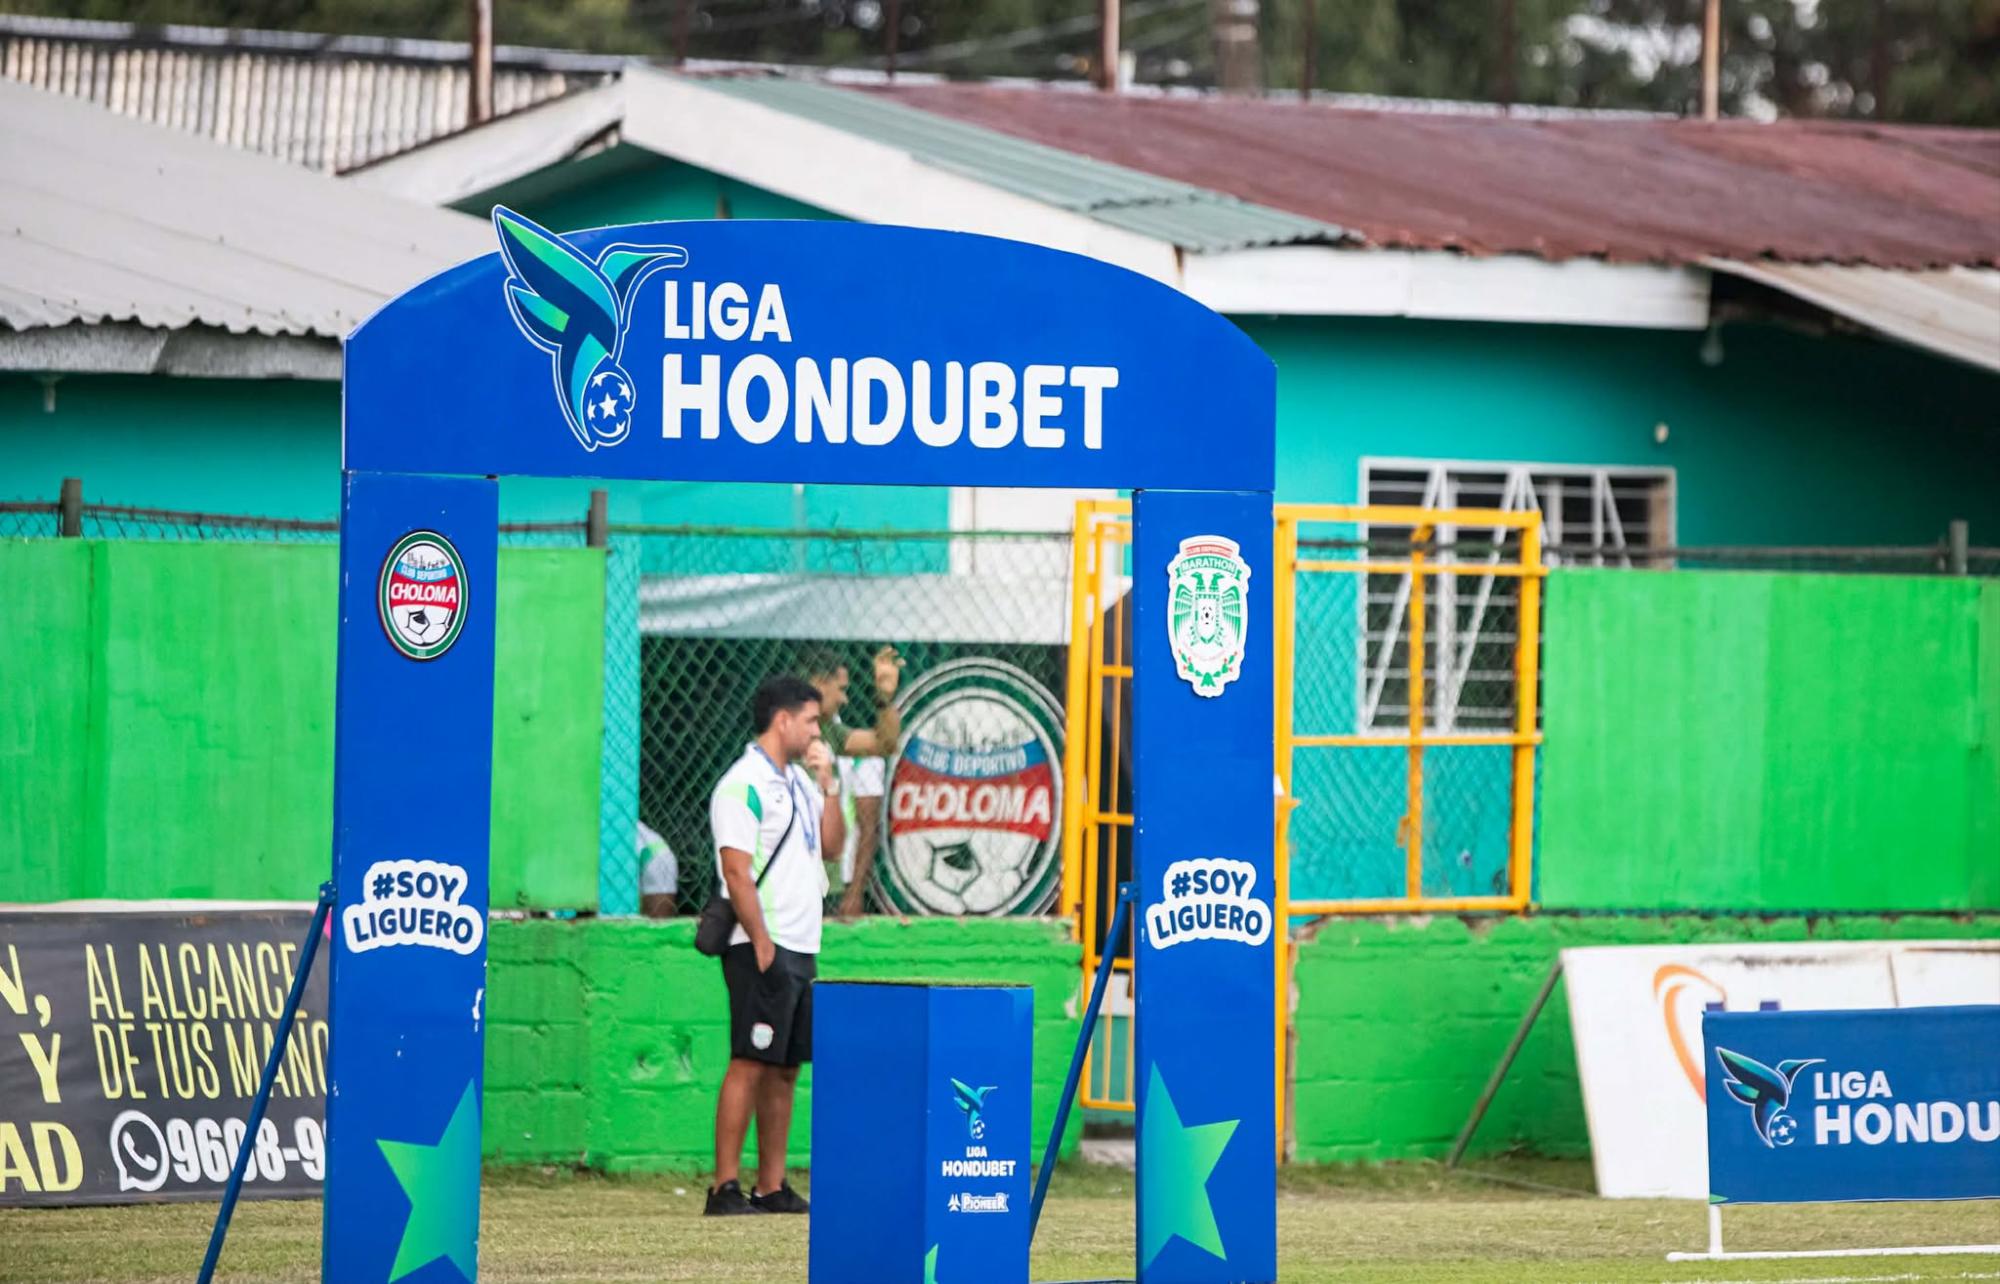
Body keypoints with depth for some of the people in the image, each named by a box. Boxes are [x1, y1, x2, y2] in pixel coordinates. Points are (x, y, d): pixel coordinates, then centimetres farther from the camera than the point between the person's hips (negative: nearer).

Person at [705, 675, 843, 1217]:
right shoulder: (743, 785, -11)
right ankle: (725, 1187, -10)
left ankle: (772, 1186, 12)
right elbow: (737, 870, -16)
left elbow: (831, 845, 18)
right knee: (750, 1064, -10)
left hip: (802, 948, 9)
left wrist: (827, 784, 8)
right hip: (762, 949, -9)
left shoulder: (799, 781, 17)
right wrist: (762, 944, -20)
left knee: (786, 1069, 9)